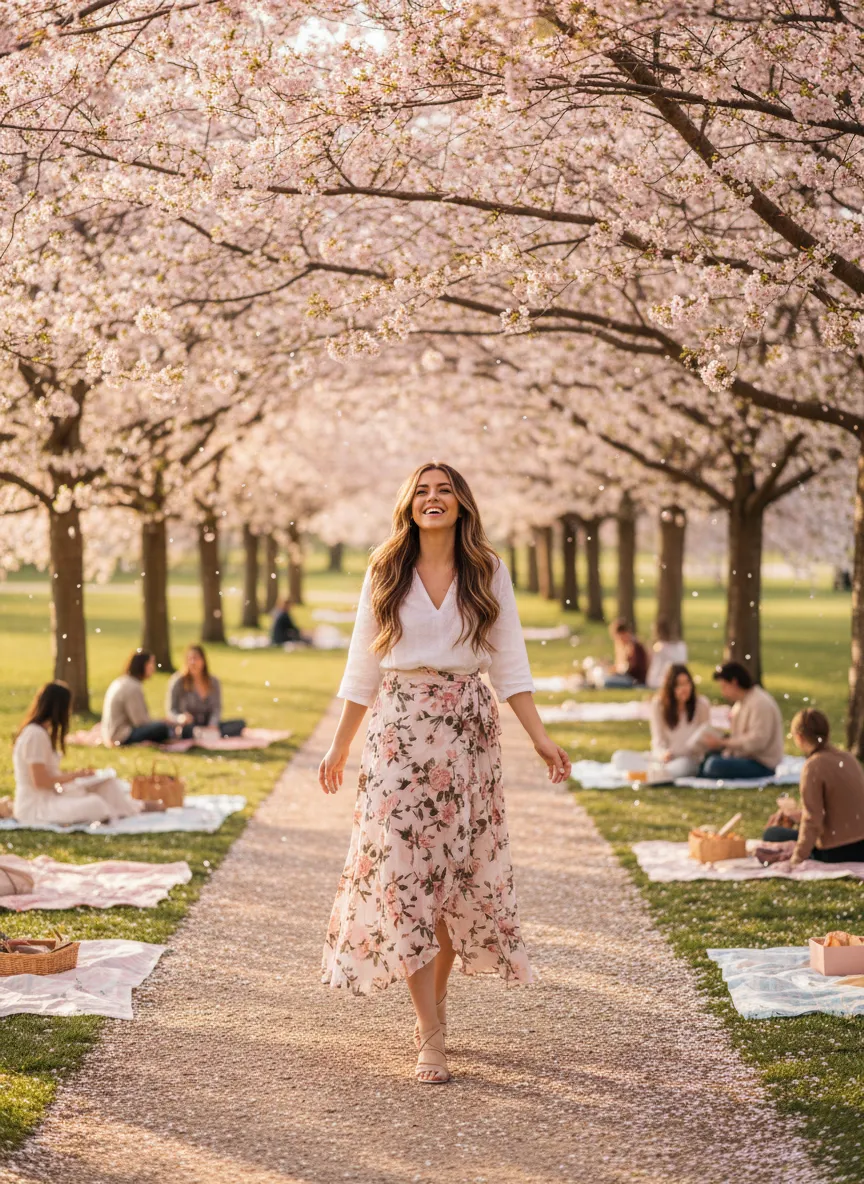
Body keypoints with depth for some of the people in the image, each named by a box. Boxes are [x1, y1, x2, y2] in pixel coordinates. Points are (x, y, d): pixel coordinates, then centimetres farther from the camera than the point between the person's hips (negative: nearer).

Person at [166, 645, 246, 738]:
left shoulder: (213, 681, 9)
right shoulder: (178, 681, -2)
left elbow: (217, 709, 2)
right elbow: (170, 711, -6)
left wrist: (213, 725, -20)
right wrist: (180, 718, -31)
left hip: (208, 725, 4)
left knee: (240, 723, -20)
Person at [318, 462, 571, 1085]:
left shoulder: (489, 573, 6)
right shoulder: (385, 574, 6)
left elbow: (510, 665, 5)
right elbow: (363, 668, 10)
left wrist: (541, 737, -4)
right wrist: (340, 746, 9)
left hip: (469, 729, 1)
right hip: (399, 729, -1)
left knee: (458, 869, 4)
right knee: (403, 870, -9)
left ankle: (435, 999, 26)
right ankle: (431, 1036, -8)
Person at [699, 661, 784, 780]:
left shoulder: (760, 703, -17)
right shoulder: (741, 703, 15)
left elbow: (757, 741, -26)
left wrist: (723, 743, -24)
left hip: (761, 765, -11)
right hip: (746, 757, 11)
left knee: (714, 764, -30)